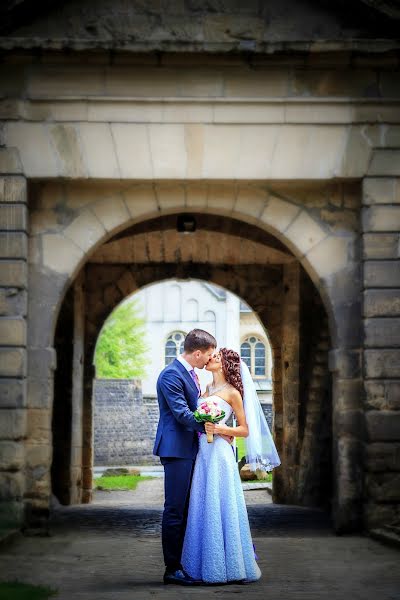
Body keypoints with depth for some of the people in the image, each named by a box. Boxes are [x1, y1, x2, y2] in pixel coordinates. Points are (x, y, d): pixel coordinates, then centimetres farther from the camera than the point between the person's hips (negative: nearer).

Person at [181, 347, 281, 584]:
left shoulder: (232, 392, -2)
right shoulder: (207, 389, 17)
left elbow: (245, 430, -2)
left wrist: (220, 429, -15)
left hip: (219, 453, -7)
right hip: (203, 453, 7)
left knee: (221, 507, -6)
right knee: (204, 507, 6)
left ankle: (230, 566, 1)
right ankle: (208, 565, 12)